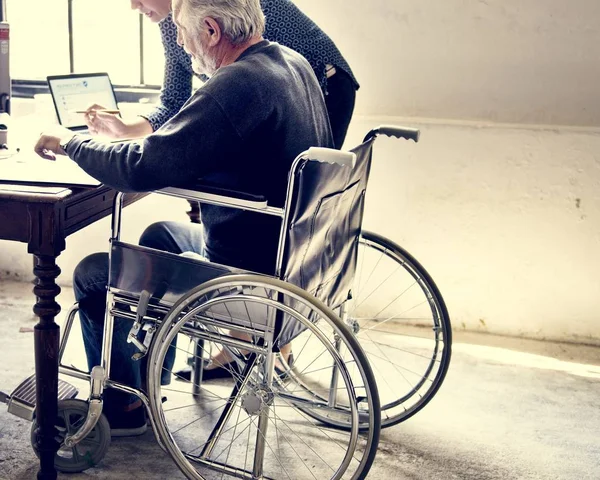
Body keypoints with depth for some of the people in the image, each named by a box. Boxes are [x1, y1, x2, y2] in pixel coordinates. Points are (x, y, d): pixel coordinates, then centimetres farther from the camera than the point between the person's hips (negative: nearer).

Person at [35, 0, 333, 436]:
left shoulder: (236, 86, -27)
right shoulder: (293, 63, 4)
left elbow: (141, 170, -28)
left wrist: (70, 143, -10)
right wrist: (134, 133, 12)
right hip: (298, 257, 10)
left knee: (92, 276, 5)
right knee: (160, 234, 30)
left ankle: (123, 409, 27)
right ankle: (148, 382, 41)